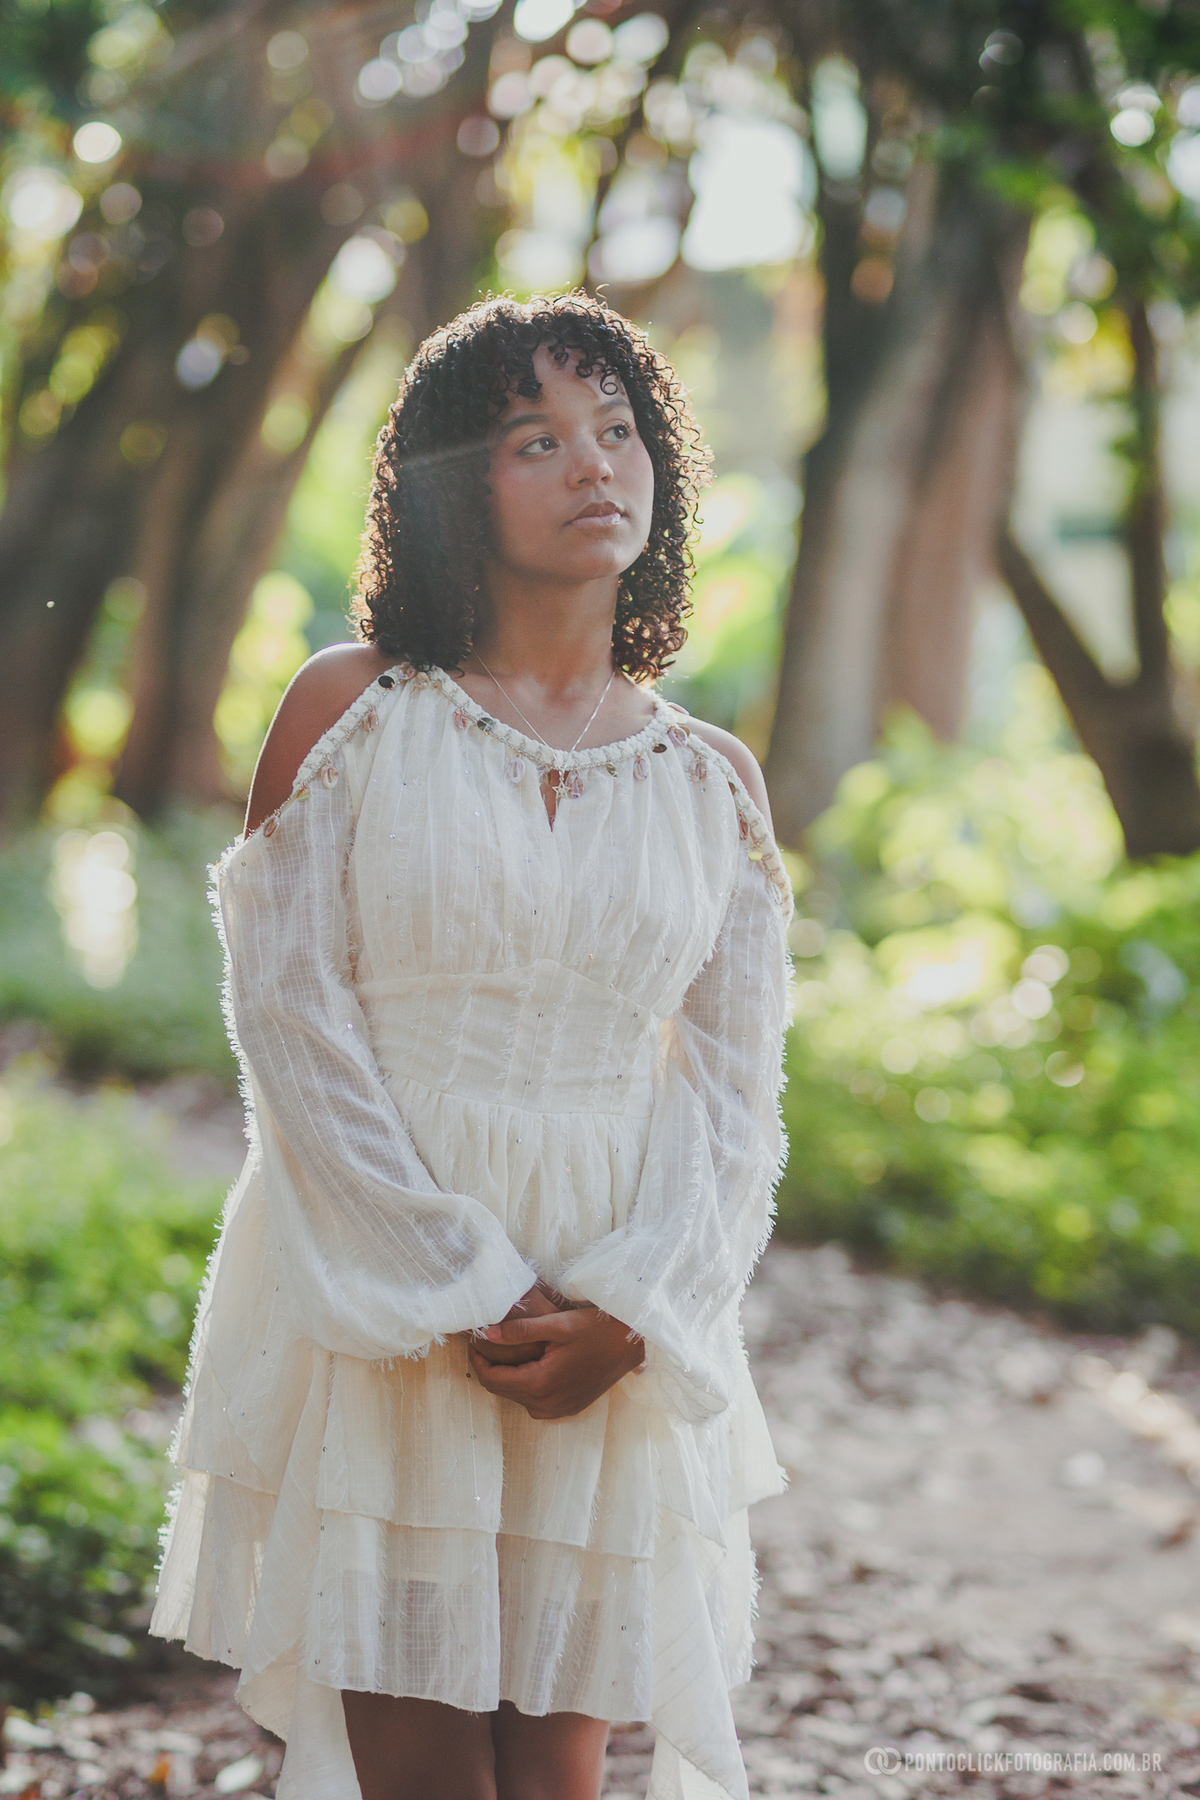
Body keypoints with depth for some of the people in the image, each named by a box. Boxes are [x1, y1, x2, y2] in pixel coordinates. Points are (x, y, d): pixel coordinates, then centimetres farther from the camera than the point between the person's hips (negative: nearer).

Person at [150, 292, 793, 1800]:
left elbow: (735, 1096, 5)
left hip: (620, 1324, 2)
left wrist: (626, 1315, -11)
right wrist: (461, 1294, -12)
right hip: (374, 1291, -2)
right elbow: (288, 1014, -6)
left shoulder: (713, 784, 8)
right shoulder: (353, 712, 1)